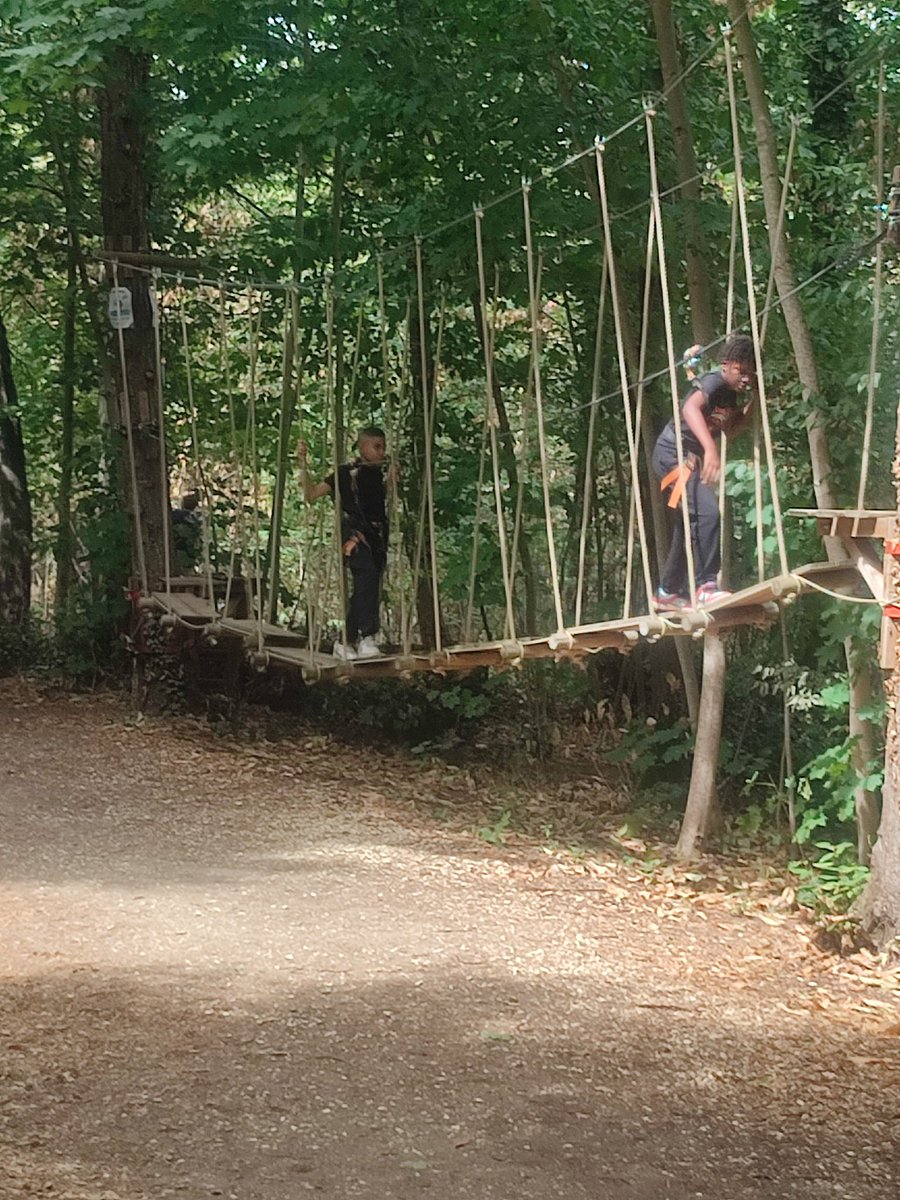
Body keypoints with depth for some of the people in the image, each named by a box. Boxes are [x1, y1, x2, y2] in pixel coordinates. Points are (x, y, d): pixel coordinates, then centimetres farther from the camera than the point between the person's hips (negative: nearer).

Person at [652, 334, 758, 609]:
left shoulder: (731, 393, 9)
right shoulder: (714, 382, -19)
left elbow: (730, 430, 20)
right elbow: (690, 407, -40)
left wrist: (753, 403, 5)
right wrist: (710, 448, -54)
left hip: (690, 459, 11)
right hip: (673, 453, -11)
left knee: (690, 527, 18)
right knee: (707, 512, -26)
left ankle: (668, 591, 31)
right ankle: (706, 586, -24)